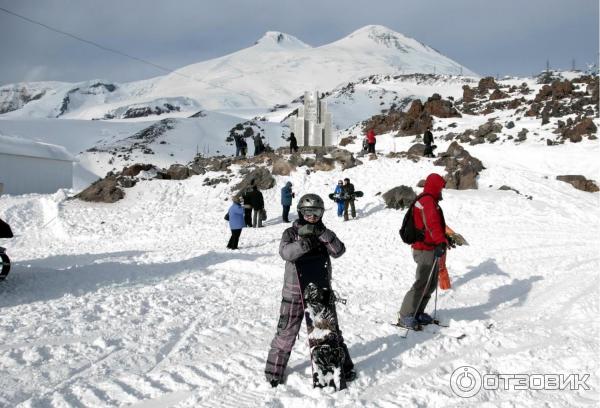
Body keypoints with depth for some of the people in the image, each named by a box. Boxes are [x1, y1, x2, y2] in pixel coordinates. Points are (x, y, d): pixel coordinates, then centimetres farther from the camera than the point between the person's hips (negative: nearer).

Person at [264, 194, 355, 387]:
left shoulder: (325, 234, 3)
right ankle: (274, 370, 20)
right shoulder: (291, 233, -4)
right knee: (286, 331, 4)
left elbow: (338, 251, -14)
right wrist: (303, 244, -39)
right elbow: (286, 252, -23)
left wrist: (324, 234, -28)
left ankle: (345, 366, 26)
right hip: (295, 291, -2)